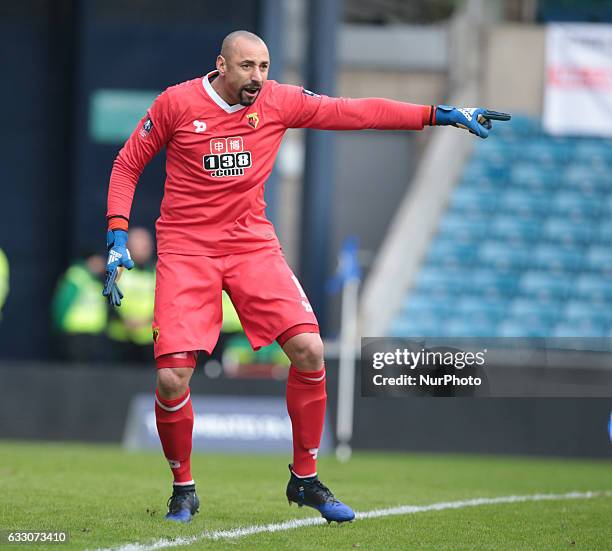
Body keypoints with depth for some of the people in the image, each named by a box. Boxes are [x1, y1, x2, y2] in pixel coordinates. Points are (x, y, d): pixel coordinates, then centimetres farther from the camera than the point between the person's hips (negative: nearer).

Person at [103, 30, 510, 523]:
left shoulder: (279, 101, -1)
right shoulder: (176, 103, -7)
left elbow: (358, 112, 1)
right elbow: (127, 166, 4)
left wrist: (441, 114, -3)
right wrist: (118, 236, -7)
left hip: (252, 243, 3)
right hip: (186, 249, -3)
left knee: (309, 349, -13)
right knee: (172, 379, -15)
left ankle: (305, 478, 6)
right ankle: (183, 488, 10)